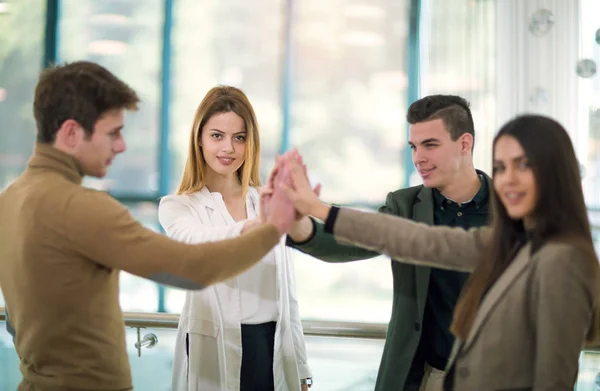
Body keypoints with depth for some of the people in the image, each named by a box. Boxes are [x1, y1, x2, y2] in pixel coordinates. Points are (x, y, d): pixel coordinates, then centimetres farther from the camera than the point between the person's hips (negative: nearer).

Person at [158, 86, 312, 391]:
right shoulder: (177, 207, -5)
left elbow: (287, 295, 10)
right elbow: (201, 245, -29)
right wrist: (259, 226, -48)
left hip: (274, 354, 3)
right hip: (213, 356, -3)